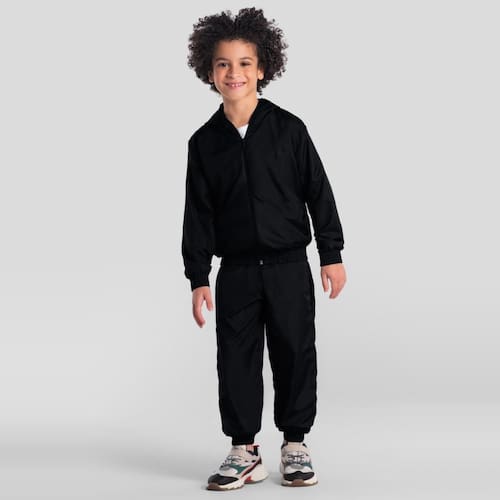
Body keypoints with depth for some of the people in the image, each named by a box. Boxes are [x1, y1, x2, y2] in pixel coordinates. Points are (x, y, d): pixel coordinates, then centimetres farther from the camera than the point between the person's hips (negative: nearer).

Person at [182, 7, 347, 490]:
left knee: (294, 355, 4)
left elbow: (318, 192, 1)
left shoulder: (288, 128, -2)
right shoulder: (204, 142, 3)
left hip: (289, 267, -1)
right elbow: (198, 214, 4)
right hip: (235, 271, 2)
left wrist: (332, 254, -1)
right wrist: (198, 278, 1)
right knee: (236, 359, 5)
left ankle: (295, 445, 20)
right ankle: (243, 452, 17)